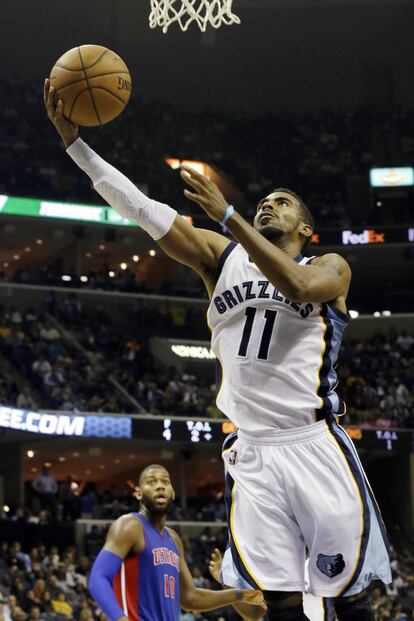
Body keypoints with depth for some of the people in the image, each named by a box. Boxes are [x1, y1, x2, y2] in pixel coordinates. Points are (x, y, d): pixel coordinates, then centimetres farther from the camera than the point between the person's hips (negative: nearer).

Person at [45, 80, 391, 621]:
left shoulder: (331, 267, 6)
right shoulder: (223, 257, 14)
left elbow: (300, 286, -20)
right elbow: (143, 209, 5)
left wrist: (227, 215, -21)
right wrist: (74, 141, -4)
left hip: (316, 447, -2)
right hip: (252, 451, 3)